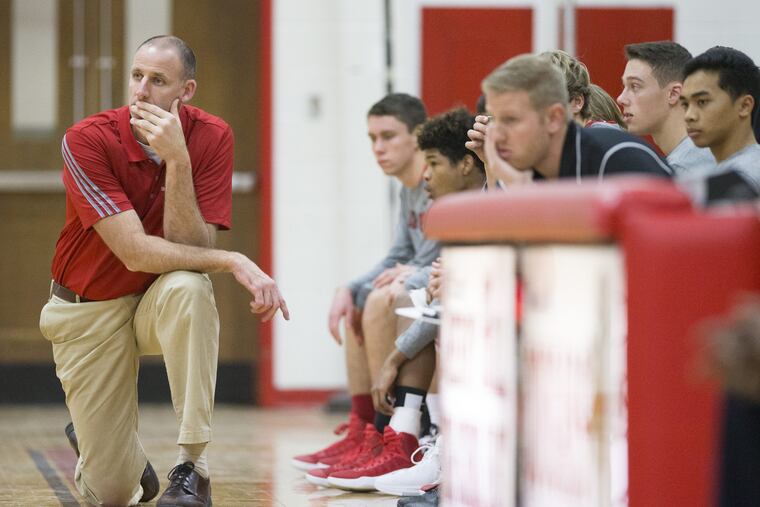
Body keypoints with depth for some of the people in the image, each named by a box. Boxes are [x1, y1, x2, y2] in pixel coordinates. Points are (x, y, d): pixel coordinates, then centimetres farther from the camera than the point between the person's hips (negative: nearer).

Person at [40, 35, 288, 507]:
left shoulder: (211, 137, -14)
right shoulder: (87, 140, -22)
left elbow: (192, 249, -23)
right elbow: (135, 253, -27)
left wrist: (177, 160, -33)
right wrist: (234, 262, -31)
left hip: (159, 302, 2)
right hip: (89, 310, -1)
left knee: (188, 288, -38)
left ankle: (192, 468, -29)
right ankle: (91, 442, 36)